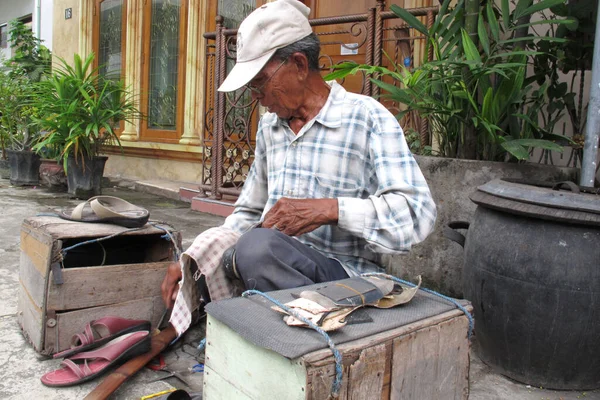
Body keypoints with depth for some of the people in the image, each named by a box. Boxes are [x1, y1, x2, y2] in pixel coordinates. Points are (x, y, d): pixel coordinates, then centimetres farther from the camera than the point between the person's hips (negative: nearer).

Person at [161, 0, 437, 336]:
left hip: (346, 272, -6)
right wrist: (196, 261, 7)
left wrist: (330, 210, -26)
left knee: (258, 245, -33)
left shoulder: (367, 117, -6)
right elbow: (250, 212, 21)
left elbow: (418, 213, -16)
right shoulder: (269, 125, 15)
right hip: (275, 268, 7)